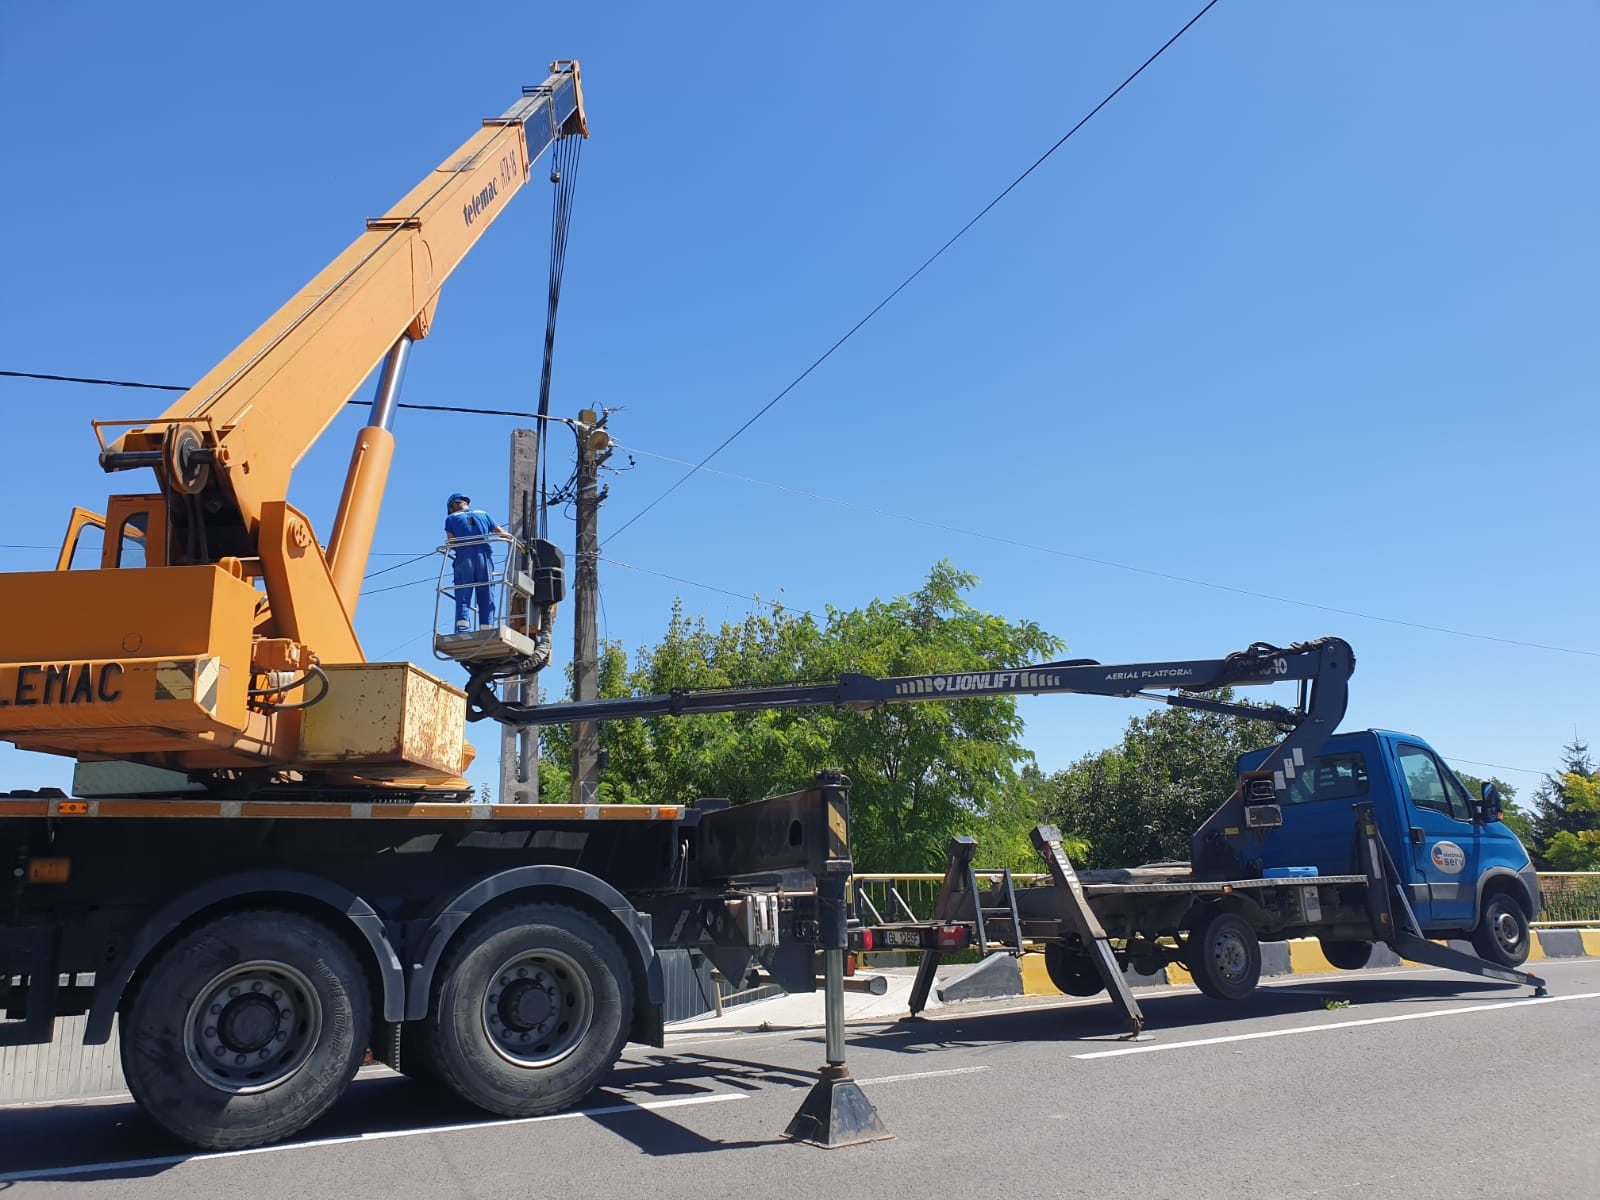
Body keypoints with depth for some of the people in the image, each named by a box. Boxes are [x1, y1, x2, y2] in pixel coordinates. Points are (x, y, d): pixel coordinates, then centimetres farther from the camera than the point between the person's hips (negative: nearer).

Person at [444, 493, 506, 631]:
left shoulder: (451, 518, 15)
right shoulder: (483, 514, 22)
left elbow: (451, 541, 1)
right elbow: (500, 532, 18)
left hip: (464, 558, -2)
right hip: (484, 556, 2)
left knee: (463, 597, -4)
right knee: (486, 597, 3)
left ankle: (462, 628, -20)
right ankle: (486, 628, -7)